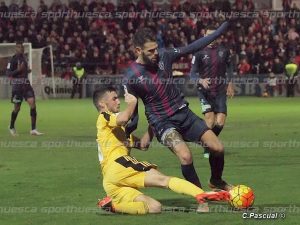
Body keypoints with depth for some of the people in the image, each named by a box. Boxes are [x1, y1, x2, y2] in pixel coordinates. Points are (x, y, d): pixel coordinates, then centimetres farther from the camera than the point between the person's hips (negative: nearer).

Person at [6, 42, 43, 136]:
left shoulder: (23, 57, 13)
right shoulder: (13, 59, -11)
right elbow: (8, 73, -14)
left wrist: (27, 70, 12)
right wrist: (18, 70, -26)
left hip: (26, 83, 6)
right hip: (17, 84, -6)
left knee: (32, 103, -7)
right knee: (17, 108, 2)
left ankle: (33, 129, -6)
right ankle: (11, 127, 25)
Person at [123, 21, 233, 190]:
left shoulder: (163, 55, -5)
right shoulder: (131, 77, -15)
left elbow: (192, 48, 6)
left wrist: (220, 31, 6)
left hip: (183, 113, 5)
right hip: (162, 122, -5)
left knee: (218, 148, -4)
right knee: (185, 156, -30)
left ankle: (216, 181, 27)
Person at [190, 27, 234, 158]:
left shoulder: (224, 51, 4)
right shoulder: (200, 53, -5)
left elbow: (229, 67, 22)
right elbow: (192, 73, -7)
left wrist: (229, 83, 20)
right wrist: (201, 80, -26)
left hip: (220, 91, 3)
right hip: (205, 91, -3)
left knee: (220, 123, -7)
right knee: (210, 120, -15)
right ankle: (207, 150, 3)